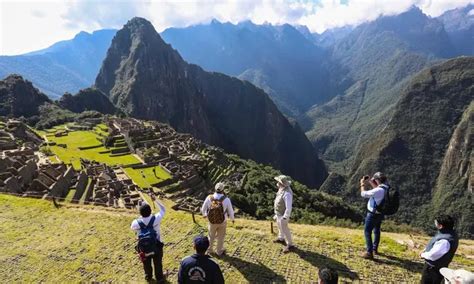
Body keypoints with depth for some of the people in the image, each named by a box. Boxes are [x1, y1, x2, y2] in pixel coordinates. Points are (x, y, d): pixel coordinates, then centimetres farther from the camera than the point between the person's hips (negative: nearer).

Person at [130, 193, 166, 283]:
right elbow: (163, 209, -8)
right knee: (158, 264, 23)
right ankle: (159, 278, 43)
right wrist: (155, 200, -8)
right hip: (157, 247, -1)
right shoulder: (156, 219, -29)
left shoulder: (136, 223, -28)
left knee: (147, 264, 28)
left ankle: (148, 277, 52)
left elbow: (132, 227, 0)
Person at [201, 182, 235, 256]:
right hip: (222, 222, -1)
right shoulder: (226, 199, -28)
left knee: (211, 235, 28)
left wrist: (204, 214, 16)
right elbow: (230, 211, -14)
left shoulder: (209, 198, -25)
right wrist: (232, 219, 10)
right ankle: (219, 251, 45)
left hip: (212, 221, 1)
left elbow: (203, 209, -10)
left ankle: (210, 250, 50)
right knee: (220, 237, 25)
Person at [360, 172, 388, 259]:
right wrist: (370, 182, 10)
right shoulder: (387, 188, -7)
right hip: (380, 214, 9)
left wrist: (363, 184, -5)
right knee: (377, 231, 24)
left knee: (367, 232, 2)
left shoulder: (378, 191, -32)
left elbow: (363, 194, -21)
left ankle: (369, 253, 3)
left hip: (373, 214, -9)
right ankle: (375, 249, 41)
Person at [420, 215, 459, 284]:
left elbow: (433, 255, -28)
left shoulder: (444, 240, -35)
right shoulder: (450, 234, -2)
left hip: (433, 268, -9)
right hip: (435, 266, 9)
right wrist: (425, 250, 2)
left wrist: (423, 255, -10)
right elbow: (435, 247, 11)